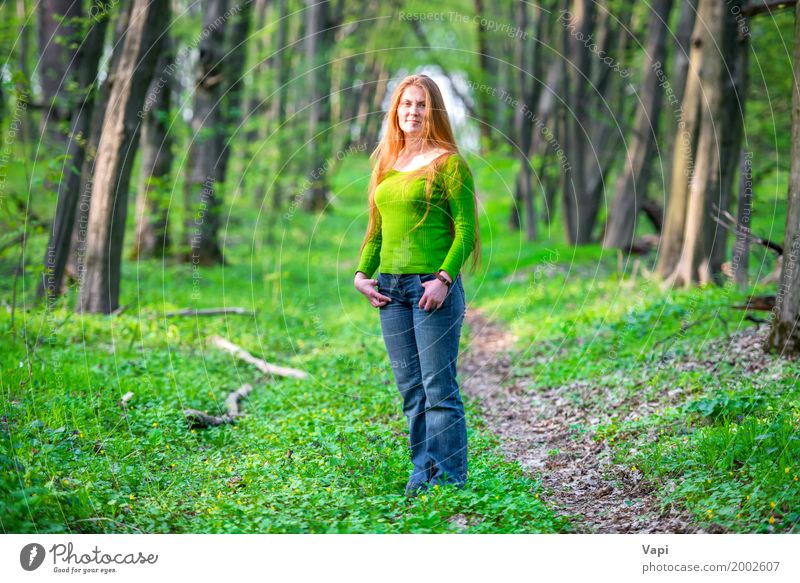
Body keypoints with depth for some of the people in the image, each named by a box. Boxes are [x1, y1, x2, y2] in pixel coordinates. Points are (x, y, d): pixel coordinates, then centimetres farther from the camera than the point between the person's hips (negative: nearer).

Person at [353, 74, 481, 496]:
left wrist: (444, 278, -19)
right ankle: (422, 473, 16)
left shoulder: (448, 163, -3)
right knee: (410, 389, 9)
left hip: (432, 286, -6)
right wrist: (362, 272, 7)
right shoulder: (385, 163, 16)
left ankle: (449, 480, 0)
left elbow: (466, 229, -8)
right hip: (390, 288, 7)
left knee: (439, 388, -5)